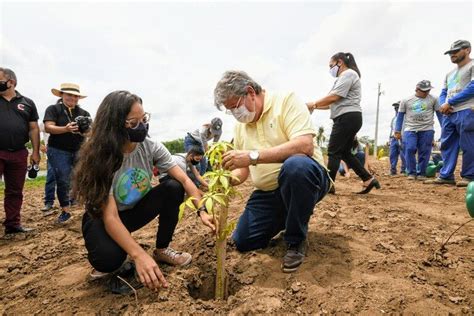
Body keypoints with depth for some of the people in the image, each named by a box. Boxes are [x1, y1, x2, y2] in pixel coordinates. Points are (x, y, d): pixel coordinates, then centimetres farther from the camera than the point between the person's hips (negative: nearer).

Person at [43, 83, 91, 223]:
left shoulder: (84, 113, 11)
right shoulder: (53, 109, 3)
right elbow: (48, 127, -10)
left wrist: (88, 130, -23)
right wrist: (66, 129, -28)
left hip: (80, 150, 2)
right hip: (58, 151, -2)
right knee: (63, 181, -3)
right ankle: (65, 211, 9)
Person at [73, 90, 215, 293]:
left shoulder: (150, 147, -16)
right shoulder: (100, 158, -28)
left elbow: (183, 179, -18)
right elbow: (110, 216, -34)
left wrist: (202, 210, -33)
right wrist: (139, 255, -47)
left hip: (135, 210, 5)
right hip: (101, 218, -4)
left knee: (174, 188, -22)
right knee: (109, 258, -36)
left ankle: (162, 250, -1)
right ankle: (114, 264, 5)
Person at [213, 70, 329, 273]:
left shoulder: (286, 101, -11)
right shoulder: (240, 125, 9)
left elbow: (305, 145, -27)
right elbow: (243, 168, 13)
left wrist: (253, 155, -32)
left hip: (306, 176, -6)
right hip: (268, 193, 7)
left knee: (296, 165, -40)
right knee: (242, 242, 0)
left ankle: (296, 241, -14)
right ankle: (288, 219, 26)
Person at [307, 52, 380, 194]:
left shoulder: (348, 74, -4)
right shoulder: (344, 77, 28)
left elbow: (334, 97, -14)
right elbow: (334, 102, 21)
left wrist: (314, 104, -6)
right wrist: (315, 107, 10)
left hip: (348, 117, -10)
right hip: (347, 119, 10)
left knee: (334, 152, -8)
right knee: (344, 152, 11)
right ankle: (368, 179, 13)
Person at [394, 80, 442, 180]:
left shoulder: (433, 99, 7)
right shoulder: (406, 101, 7)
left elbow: (439, 114, 10)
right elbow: (400, 116, 9)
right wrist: (397, 131, 4)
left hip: (427, 130, 1)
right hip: (410, 130, 0)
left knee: (424, 152, -1)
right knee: (410, 150, -12)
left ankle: (421, 173, 9)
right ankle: (411, 172, -2)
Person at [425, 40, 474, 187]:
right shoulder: (449, 74, 25)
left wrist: (450, 102, -11)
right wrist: (443, 105, -2)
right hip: (449, 114, 8)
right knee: (447, 145, 6)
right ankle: (446, 176, 9)